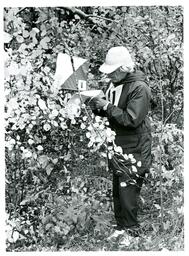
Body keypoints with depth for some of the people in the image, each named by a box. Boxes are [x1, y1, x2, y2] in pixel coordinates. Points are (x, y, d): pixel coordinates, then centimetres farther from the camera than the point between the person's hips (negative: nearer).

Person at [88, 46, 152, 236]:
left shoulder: (139, 89, -18)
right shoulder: (115, 84, 8)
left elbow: (131, 119, -25)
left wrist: (107, 106, -22)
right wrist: (97, 107, -4)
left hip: (134, 151, -8)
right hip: (118, 149, 8)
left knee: (127, 196, -7)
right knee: (117, 193, 17)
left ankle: (130, 231, 7)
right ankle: (120, 228, 30)